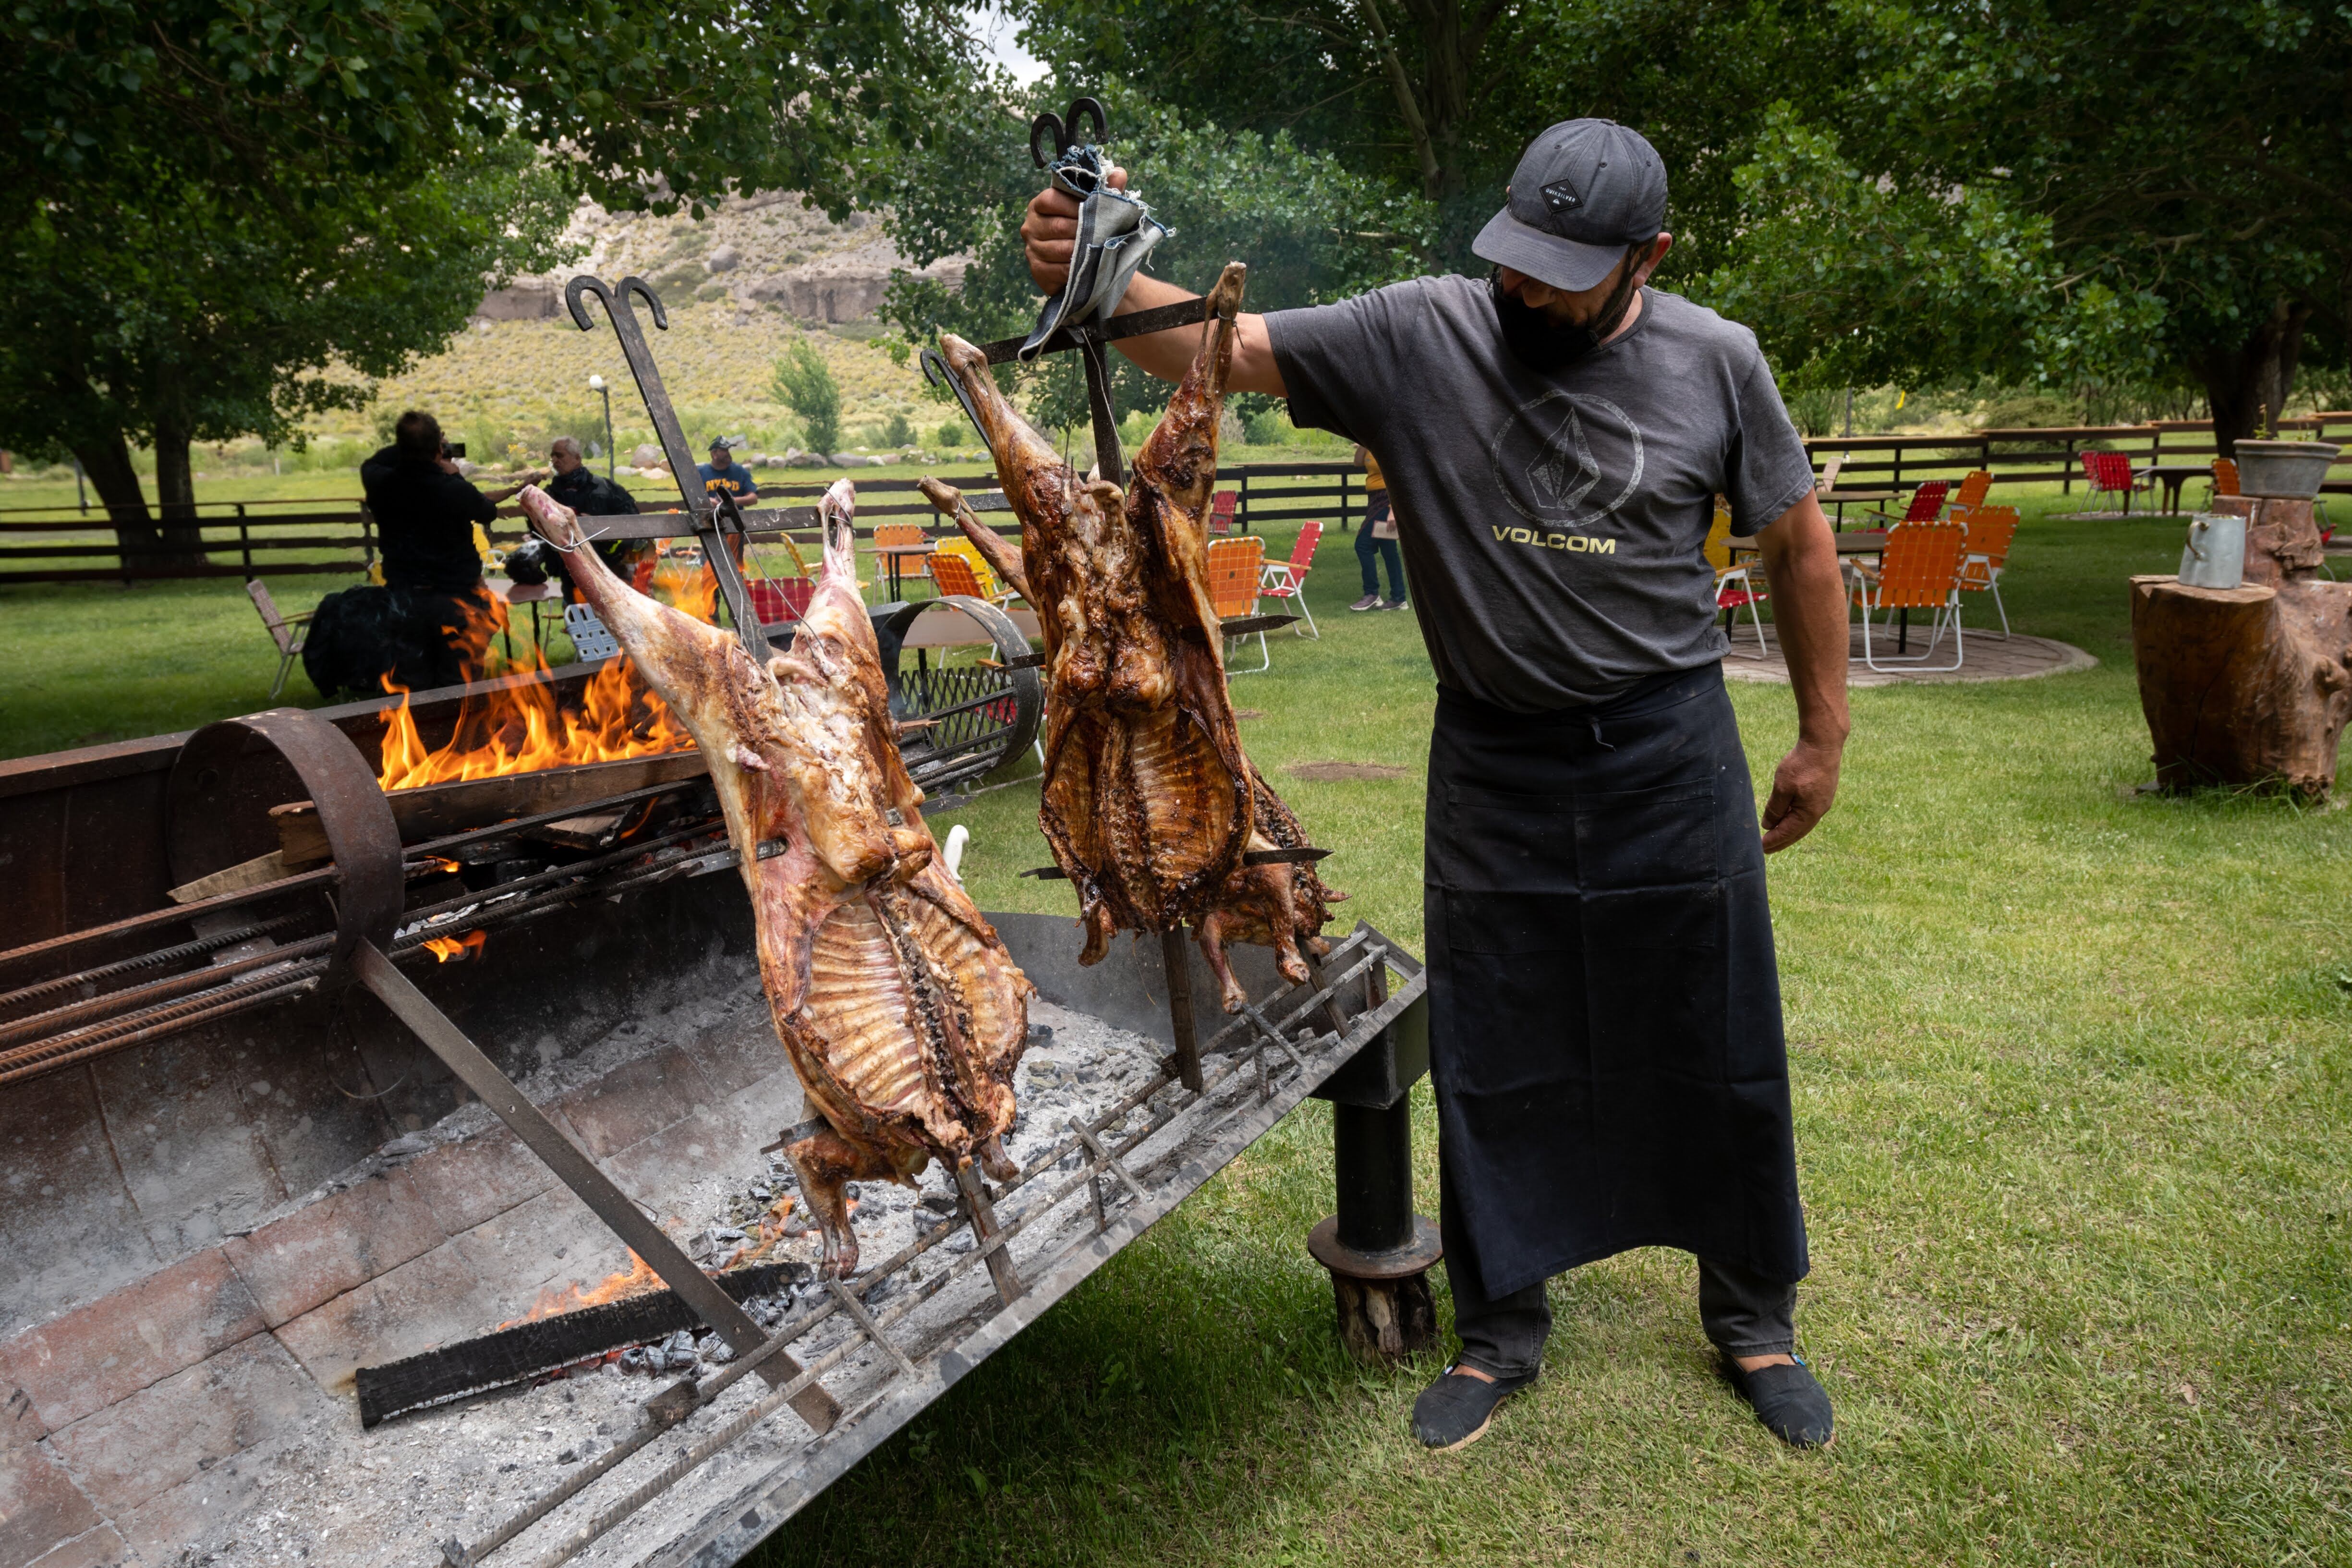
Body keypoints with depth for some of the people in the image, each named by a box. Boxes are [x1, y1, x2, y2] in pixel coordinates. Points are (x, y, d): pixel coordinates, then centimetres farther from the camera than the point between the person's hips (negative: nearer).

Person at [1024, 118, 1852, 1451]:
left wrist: (1825, 736, 7)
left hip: (1670, 752, 0)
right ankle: (1501, 1334, 29)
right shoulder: (1420, 336, -7)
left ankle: (1755, 1318, 34)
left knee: (1719, 1054, 10)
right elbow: (1225, 347, -10)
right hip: (1493, 757, 0)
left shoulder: (1715, 363, -4)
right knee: (1494, 1061, 9)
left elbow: (1800, 544, 6)